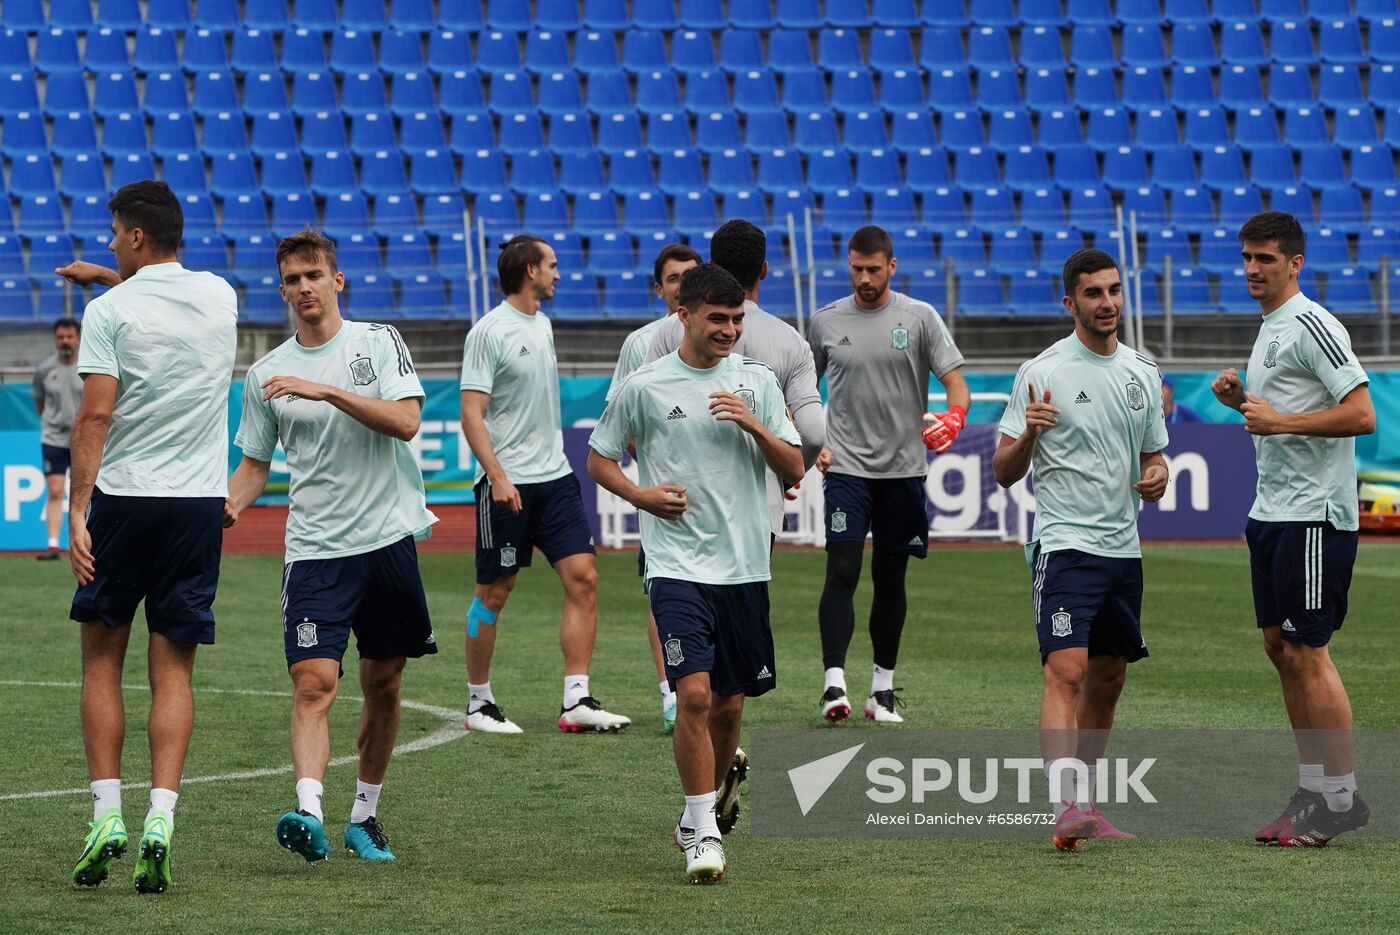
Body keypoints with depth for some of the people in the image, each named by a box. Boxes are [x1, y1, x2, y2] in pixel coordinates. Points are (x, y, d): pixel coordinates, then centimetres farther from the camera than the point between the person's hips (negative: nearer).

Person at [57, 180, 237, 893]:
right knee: (173, 672, 3)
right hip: (200, 501, 3)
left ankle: (107, 819, 2)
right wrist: (109, 276, 39)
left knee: (101, 659, 10)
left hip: (122, 496, -3)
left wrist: (76, 511, -13)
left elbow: (95, 415, -14)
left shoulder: (110, 309, -8)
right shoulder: (219, 296, 7)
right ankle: (158, 825, -9)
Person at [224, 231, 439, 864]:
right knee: (313, 681, -17)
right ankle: (309, 815, -30)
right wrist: (230, 504, -5)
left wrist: (328, 391, -21)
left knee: (383, 686, 8)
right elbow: (255, 462, 16)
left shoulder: (378, 343, 1)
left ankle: (364, 815, 23)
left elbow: (405, 421, -13)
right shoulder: (266, 374, 7)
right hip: (315, 550, 0)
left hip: (389, 540, 0)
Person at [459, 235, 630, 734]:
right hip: (507, 484, -7)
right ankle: (479, 703, 13)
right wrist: (498, 477, -22)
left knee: (582, 578, -3)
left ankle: (577, 701, -3)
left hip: (554, 476, 7)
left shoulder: (542, 324, 14)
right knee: (494, 592, 1)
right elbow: (472, 414, -15)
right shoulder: (490, 331, -11)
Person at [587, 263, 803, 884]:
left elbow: (793, 470, 6)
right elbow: (599, 459, 9)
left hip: (744, 568, 4)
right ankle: (702, 833, -11)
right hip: (677, 568, -3)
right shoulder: (644, 387, -1)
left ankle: (699, 817, 29)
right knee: (695, 694, -17)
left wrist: (754, 425, -11)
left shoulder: (757, 381, 7)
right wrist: (643, 495, -9)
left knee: (729, 705, 9)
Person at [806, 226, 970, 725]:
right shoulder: (826, 321, 5)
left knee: (891, 579, 7)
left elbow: (956, 381, -3)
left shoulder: (920, 317, 1)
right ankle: (834, 683, -17)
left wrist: (954, 415, -25)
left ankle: (882, 688, 16)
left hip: (903, 468, 1)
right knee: (842, 572, -13)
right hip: (846, 467, 0)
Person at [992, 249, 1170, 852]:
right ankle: (1066, 804, -30)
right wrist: (1027, 434, -24)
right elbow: (1004, 473, -4)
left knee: (1108, 680, 11)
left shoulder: (1143, 373, 11)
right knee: (1067, 672, -19)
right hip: (1065, 546, -6)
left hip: (1124, 548, 6)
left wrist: (1157, 477, -1)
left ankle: (1083, 805, 22)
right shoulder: (1043, 372, -5)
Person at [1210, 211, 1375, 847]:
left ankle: (1342, 798, -3)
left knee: (1305, 652, -9)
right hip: (1272, 511, 10)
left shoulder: (1313, 327, -14)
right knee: (1280, 647, 9)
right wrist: (1241, 398, 10)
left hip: (1314, 514, -10)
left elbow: (1361, 414, -20)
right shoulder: (1269, 329, 16)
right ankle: (1312, 787, 15)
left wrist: (1278, 420, -22)